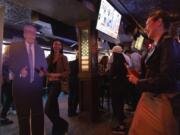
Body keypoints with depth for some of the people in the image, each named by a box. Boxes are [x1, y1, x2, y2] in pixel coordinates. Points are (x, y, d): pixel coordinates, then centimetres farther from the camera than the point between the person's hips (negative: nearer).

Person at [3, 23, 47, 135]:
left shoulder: (39, 49, 14)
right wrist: (19, 71, -17)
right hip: (21, 86, -2)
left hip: (36, 86, 3)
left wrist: (43, 71, -5)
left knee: (38, 113, 8)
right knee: (23, 114, 11)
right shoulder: (15, 47, 4)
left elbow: (44, 65, 16)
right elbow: (9, 62, 0)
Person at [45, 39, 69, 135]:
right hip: (50, 83, 5)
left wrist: (57, 75, -19)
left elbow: (67, 72, -6)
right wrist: (48, 74, -12)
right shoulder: (49, 57, 10)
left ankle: (62, 125, 10)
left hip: (57, 84, -5)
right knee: (54, 107, 13)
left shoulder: (63, 58, -2)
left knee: (48, 109, -12)